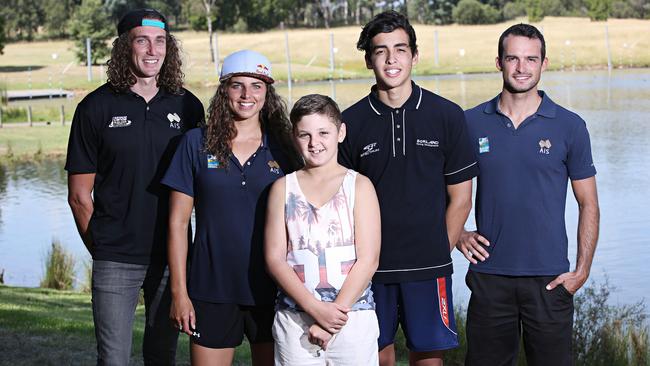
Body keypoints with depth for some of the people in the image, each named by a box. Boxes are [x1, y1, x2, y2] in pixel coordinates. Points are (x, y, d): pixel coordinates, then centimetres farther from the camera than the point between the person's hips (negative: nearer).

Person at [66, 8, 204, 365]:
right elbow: (79, 195, 1)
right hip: (115, 262, -2)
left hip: (171, 257, 2)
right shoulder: (97, 107, -2)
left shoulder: (187, 106, 5)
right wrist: (100, 248, 0)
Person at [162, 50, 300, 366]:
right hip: (212, 291, -1)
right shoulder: (196, 143, 0)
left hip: (271, 291, 1)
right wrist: (179, 292, -4)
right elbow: (178, 222, 0)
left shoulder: (282, 148, 3)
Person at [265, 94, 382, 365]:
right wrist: (316, 309, -11)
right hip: (294, 319, 1)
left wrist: (333, 316, -11)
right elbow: (275, 258, 1)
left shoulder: (359, 185, 2)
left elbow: (368, 260, -4)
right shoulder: (283, 188, 8)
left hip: (352, 318, -1)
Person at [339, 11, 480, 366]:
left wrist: (437, 253, 3)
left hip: (428, 269, -1)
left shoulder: (447, 116, 0)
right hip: (370, 267, 1)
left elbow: (460, 198, 4)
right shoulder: (351, 122, 1)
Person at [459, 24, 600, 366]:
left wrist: (582, 271, -4)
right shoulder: (471, 122, 3)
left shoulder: (569, 126, 0)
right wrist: (457, 234, -1)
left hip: (549, 279, -1)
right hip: (489, 276, 1)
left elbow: (588, 205, 4)